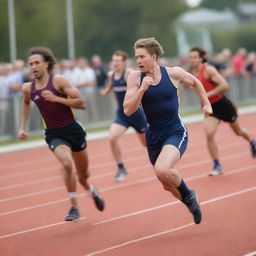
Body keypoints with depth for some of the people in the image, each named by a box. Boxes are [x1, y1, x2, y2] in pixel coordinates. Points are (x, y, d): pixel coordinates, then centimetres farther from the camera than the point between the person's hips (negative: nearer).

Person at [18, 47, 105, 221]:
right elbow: (26, 103, 25)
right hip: (54, 135, 1)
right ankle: (74, 208, -15)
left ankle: (92, 191, 50)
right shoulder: (28, 88, -1)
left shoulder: (58, 81, -13)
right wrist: (22, 127, 17)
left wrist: (56, 98, -24)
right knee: (67, 164, -29)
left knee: (83, 174, 13)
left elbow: (82, 104, -15)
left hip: (73, 130, -1)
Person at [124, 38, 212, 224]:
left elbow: (195, 82, 14)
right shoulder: (136, 78, -5)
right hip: (154, 137, 4)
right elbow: (128, 110, -12)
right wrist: (142, 89, -22)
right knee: (168, 185, 14)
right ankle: (191, 202, 45)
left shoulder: (174, 73, -7)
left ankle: (188, 195, -2)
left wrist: (206, 103, 15)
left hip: (176, 133, -4)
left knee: (162, 170, -30)